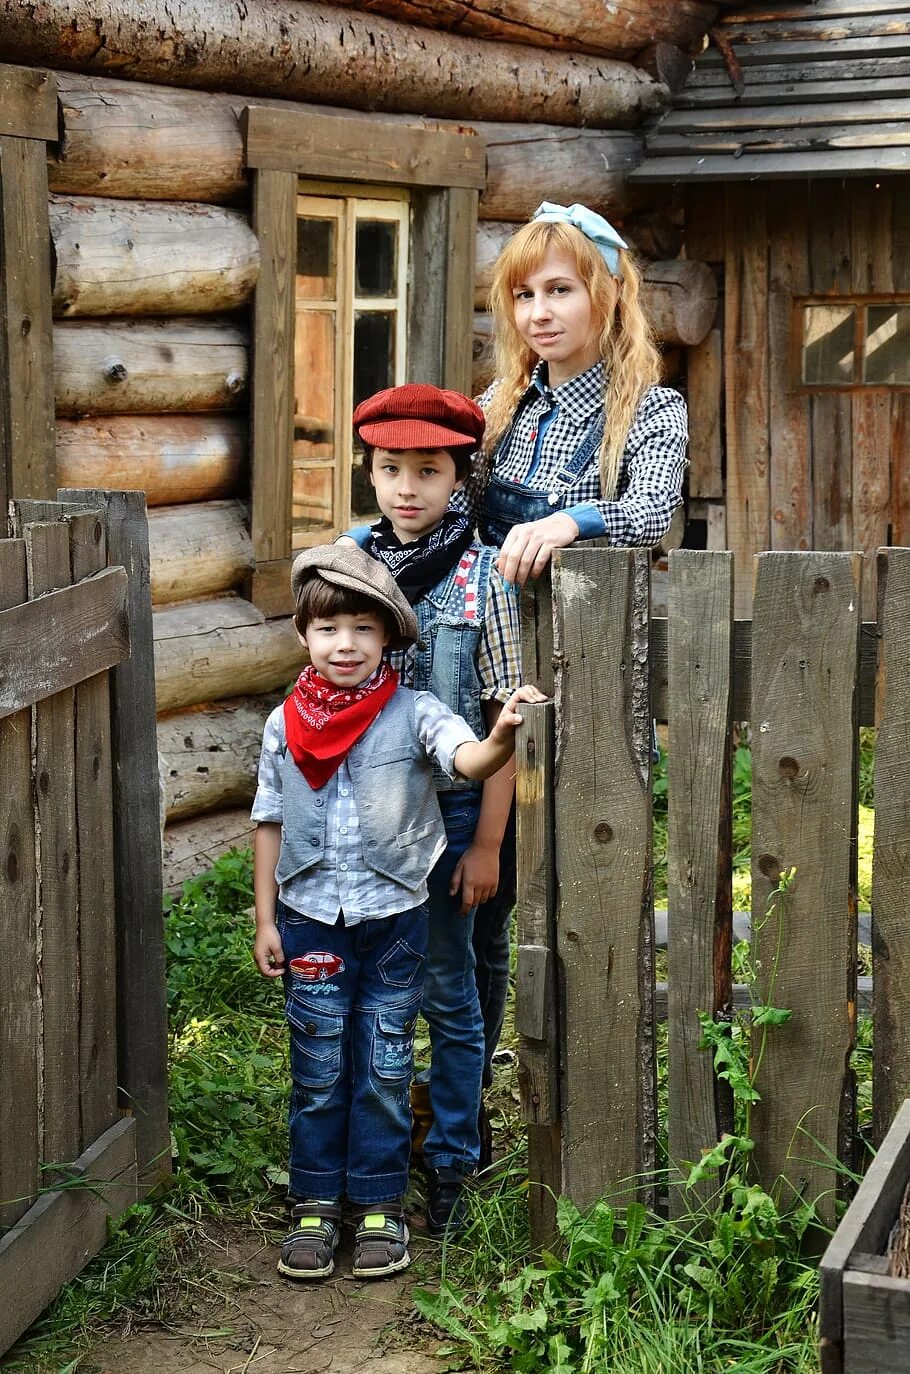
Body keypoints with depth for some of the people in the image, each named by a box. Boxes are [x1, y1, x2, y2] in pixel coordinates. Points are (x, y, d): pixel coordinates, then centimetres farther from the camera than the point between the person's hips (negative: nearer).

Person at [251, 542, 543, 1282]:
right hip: (311, 919, 1)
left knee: (385, 1068, 8)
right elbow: (270, 824, 6)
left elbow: (469, 759, -27)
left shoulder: (413, 713, -9)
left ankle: (380, 1206, 21)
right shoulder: (285, 725, -1)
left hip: (393, 919, -1)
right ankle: (315, 1206, 22)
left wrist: (503, 736, -50)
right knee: (317, 1069, 9)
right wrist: (265, 920, 5)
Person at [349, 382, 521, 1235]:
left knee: (446, 990, 7)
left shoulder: (482, 576, -8)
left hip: (448, 810, -3)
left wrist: (486, 844, -9)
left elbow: (503, 723, -7)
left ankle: (450, 1163, 21)